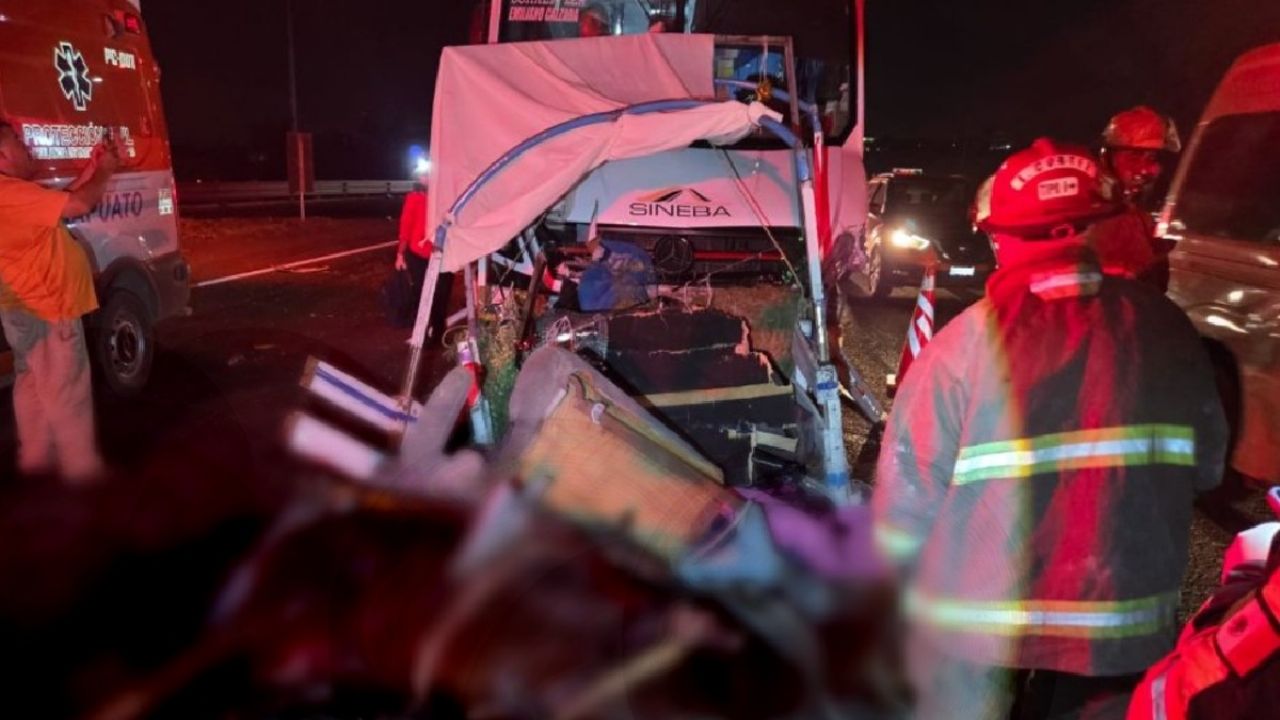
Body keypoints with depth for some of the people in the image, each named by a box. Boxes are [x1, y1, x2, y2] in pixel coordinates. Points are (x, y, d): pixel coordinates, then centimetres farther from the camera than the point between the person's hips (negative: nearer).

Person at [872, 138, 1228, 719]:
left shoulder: (966, 344, -19)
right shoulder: (1166, 328, -5)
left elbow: (907, 496, -15)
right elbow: (1205, 468, 4)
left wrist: (890, 576, 3)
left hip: (973, 636, -3)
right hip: (1128, 629, 3)